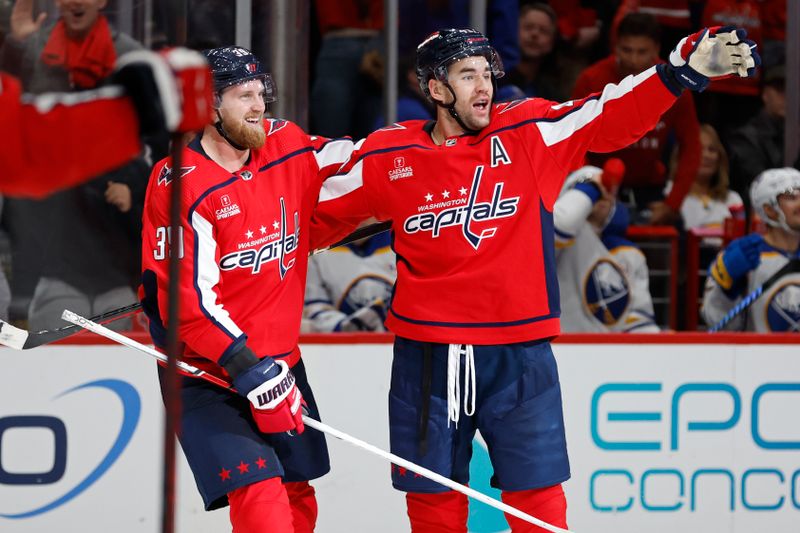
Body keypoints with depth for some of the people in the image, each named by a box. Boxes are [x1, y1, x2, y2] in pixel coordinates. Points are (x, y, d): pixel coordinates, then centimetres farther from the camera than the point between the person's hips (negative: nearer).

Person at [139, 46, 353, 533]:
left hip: (278, 359, 7)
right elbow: (186, 297, -22)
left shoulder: (285, 146, 0)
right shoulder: (181, 184, -19)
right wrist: (243, 363, -26)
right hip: (207, 373, -7)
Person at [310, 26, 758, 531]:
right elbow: (322, 213, 13)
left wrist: (688, 67, -22)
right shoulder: (388, 158, 0)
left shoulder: (530, 134, -1)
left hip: (518, 354, 0)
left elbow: (614, 115, -10)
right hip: (427, 354, 0)